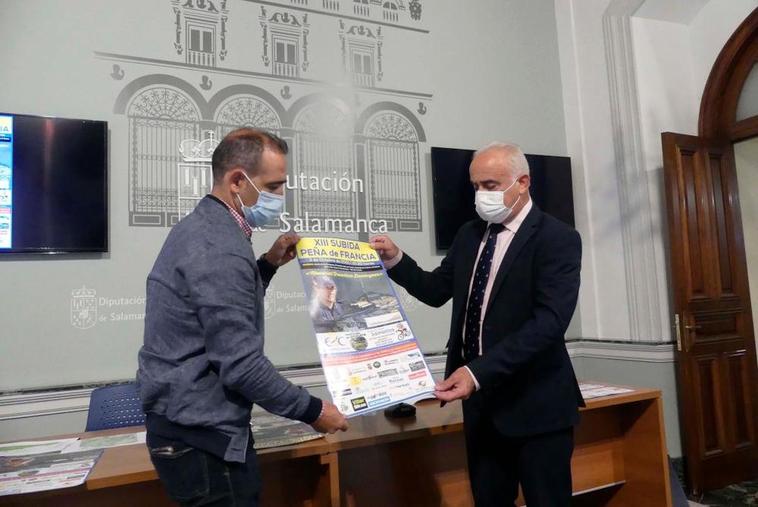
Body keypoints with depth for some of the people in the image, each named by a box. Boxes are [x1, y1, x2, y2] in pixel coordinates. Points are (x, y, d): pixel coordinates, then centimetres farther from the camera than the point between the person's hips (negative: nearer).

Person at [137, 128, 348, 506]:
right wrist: (312, 411, -14)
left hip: (188, 423, 10)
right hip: (202, 435, -10)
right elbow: (241, 365, -25)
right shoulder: (220, 247, -23)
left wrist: (268, 264, 9)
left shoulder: (200, 227, 8)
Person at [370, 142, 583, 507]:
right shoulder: (469, 234, 9)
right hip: (481, 399, 6)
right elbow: (437, 290, 14)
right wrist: (395, 260, -2)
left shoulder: (557, 239, -12)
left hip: (534, 404, -5)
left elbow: (548, 322, -23)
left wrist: (478, 372, -31)